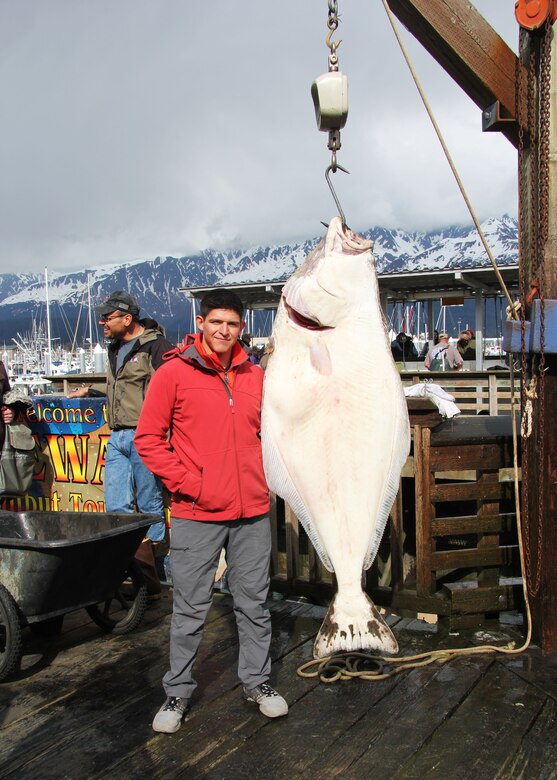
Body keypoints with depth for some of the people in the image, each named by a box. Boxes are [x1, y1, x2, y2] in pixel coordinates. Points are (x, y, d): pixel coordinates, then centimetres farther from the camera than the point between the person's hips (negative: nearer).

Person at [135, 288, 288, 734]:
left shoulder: (255, 376, 9)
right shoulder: (174, 373, -5)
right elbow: (149, 438, -4)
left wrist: (263, 475, 8)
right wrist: (184, 482, -11)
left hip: (253, 512, 4)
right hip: (196, 514, -4)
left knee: (254, 602, 14)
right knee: (190, 609, 7)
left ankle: (257, 681, 32)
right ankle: (178, 691, 25)